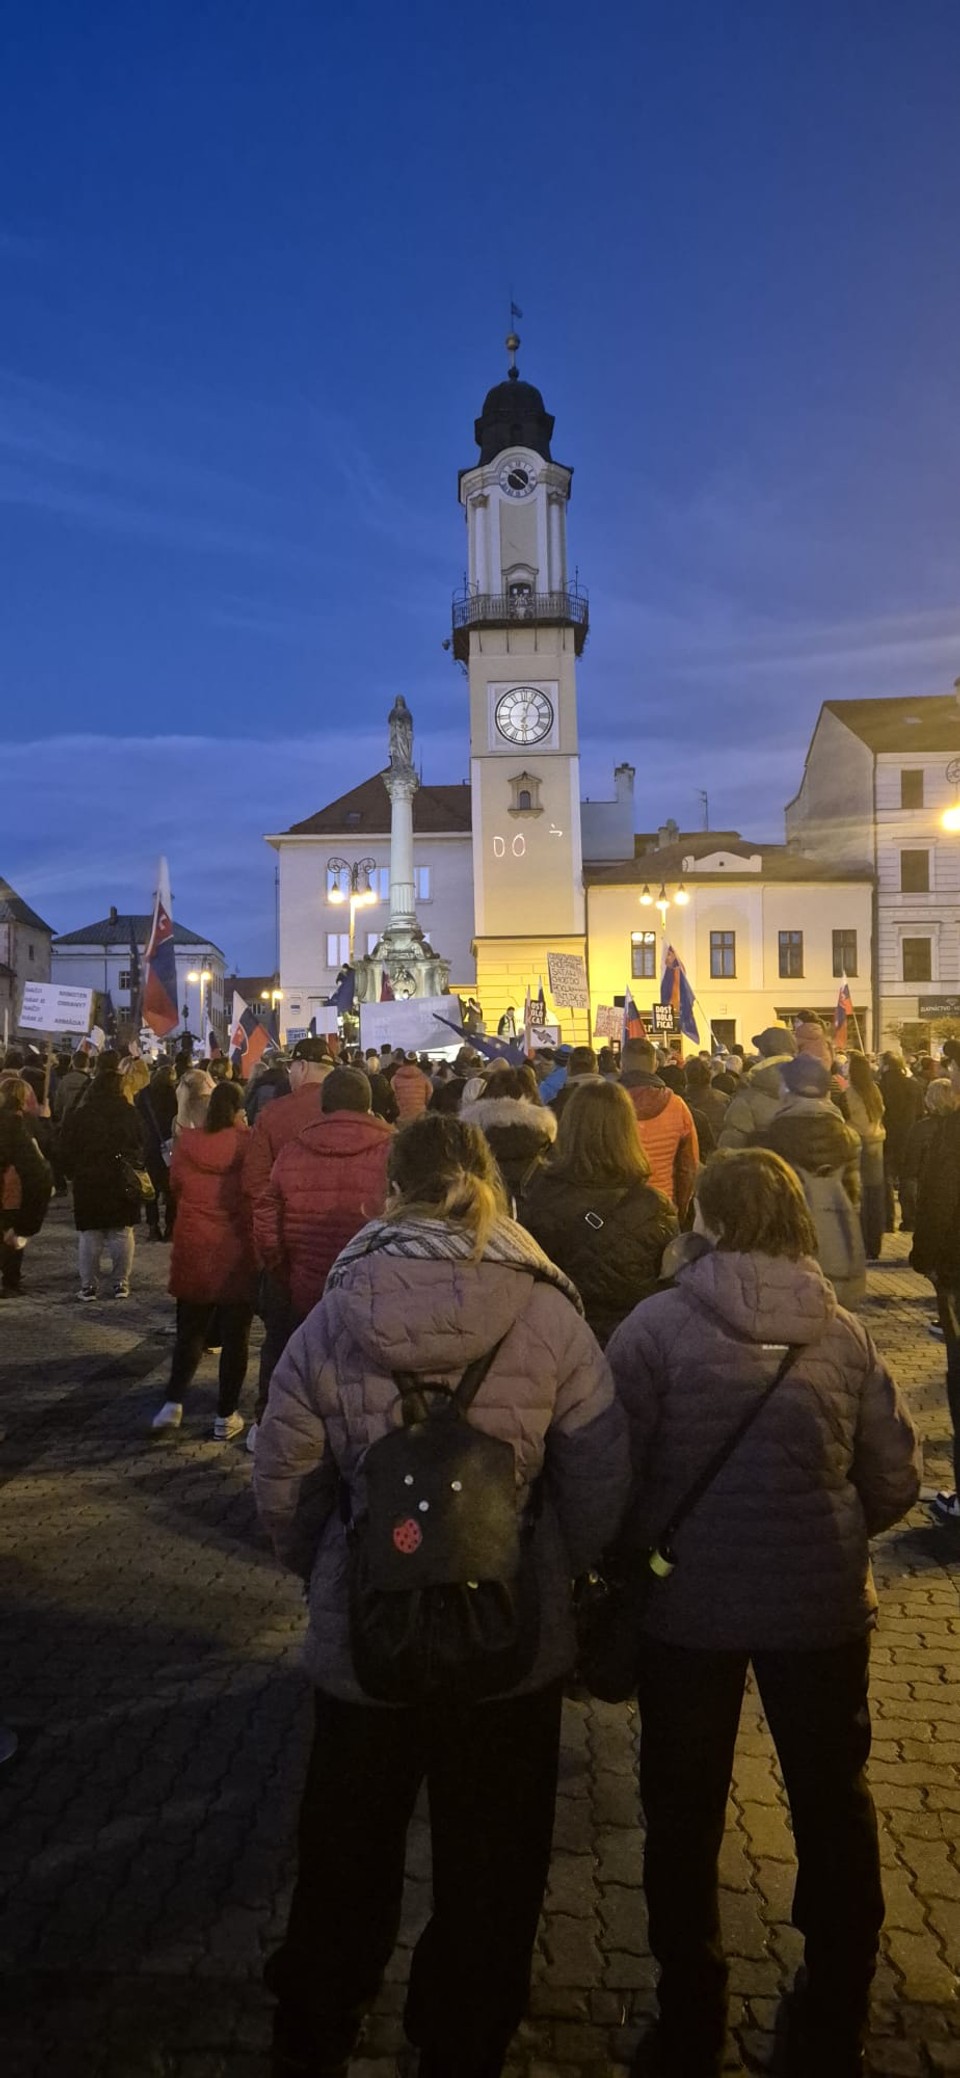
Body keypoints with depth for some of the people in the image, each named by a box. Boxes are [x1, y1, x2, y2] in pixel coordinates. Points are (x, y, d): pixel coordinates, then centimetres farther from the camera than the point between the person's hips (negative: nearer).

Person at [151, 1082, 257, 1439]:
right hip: (237, 1250, -2)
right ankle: (226, 1416, 13)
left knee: (190, 1329, 17)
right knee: (235, 1334, 8)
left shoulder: (187, 1143, -5)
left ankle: (173, 1403, 8)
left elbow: (175, 1189, 8)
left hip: (193, 1248, 2)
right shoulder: (248, 1144, -13)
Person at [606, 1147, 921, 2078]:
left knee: (685, 1815, 18)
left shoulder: (659, 1323, -15)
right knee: (832, 1804, 23)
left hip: (686, 1603, -2)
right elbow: (894, 1480, -1)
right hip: (822, 1603, 3)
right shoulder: (844, 1334, -6)